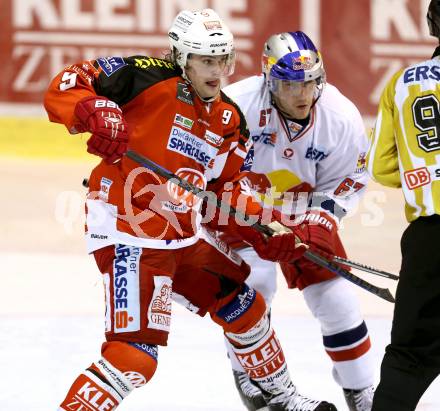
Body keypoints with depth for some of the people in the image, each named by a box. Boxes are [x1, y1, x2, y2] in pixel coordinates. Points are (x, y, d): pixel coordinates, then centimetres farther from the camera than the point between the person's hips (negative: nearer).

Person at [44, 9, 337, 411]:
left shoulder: (229, 121, 9)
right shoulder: (149, 79, -13)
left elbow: (226, 191, 17)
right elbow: (64, 87, -15)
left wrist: (269, 231, 3)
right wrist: (95, 113, -36)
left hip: (183, 237, 9)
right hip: (128, 234, -8)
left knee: (243, 304, 22)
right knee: (136, 354, -19)